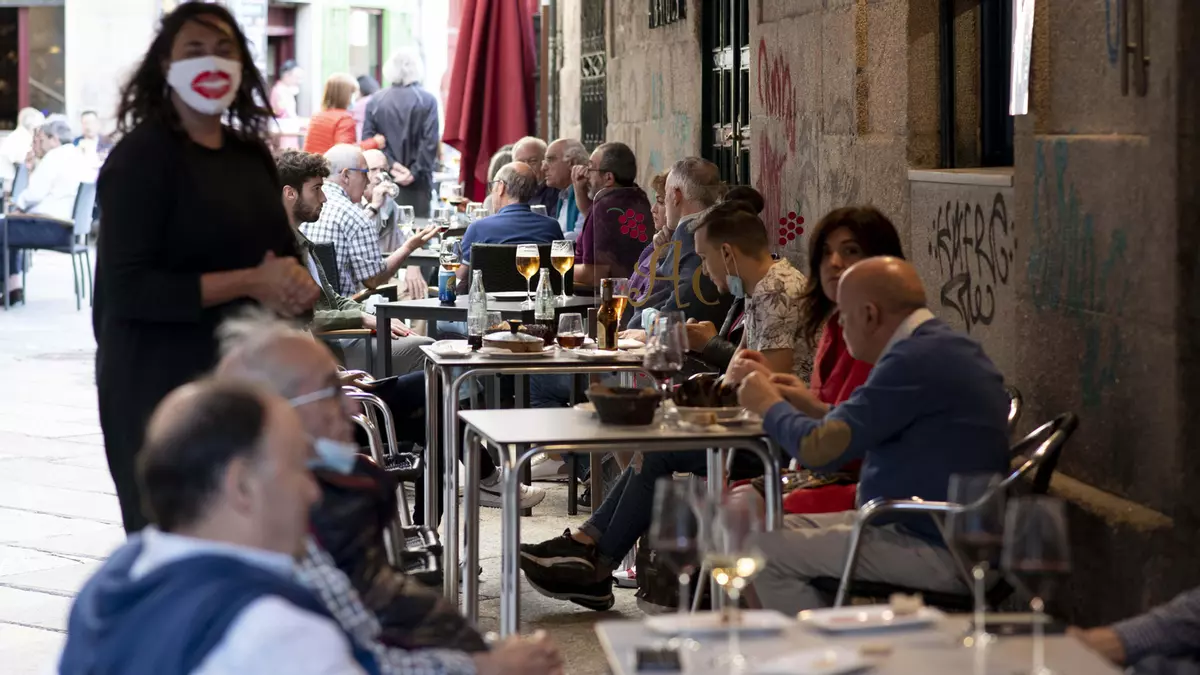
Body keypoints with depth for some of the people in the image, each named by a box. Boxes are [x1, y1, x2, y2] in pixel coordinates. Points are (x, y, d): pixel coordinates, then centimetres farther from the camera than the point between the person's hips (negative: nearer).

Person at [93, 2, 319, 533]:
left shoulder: (253, 157, 12)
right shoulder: (142, 157, -9)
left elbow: (285, 252, 22)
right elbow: (125, 290, -18)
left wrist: (295, 286, -4)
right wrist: (250, 283, -18)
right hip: (161, 384, -7)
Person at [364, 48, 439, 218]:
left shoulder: (375, 101, 4)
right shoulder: (427, 100, -2)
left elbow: (368, 140, -2)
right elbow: (430, 142, -10)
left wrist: (391, 165, -4)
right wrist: (415, 172, -7)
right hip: (417, 184, -2)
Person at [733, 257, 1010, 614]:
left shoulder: (916, 358, -21)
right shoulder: (944, 346, 13)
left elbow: (818, 449, -21)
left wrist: (770, 406, -3)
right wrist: (814, 407, 23)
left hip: (938, 554, -11)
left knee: (768, 552, -10)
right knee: (786, 531, 17)